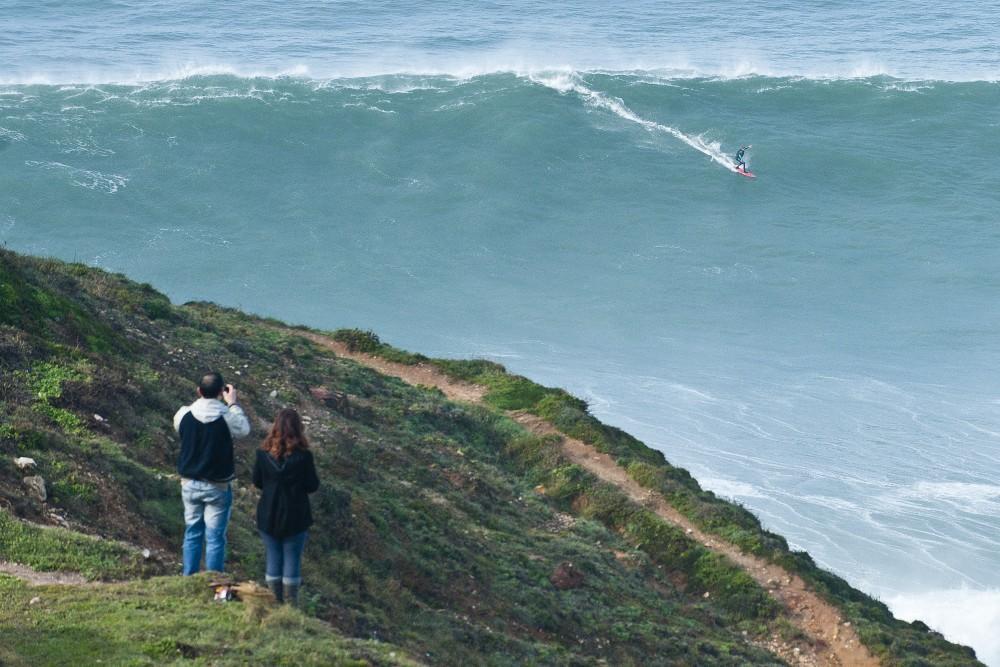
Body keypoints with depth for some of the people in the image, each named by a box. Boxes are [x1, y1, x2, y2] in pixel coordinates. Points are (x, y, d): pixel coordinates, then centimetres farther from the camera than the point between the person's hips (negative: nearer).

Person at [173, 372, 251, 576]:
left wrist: (200, 400, 11)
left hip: (189, 485, 3)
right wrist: (233, 403, 8)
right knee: (215, 537, 3)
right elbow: (244, 429, 3)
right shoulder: (227, 417, -18)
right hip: (217, 488, -3)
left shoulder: (184, 414, -9)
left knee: (192, 533, 15)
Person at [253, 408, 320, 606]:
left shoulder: (264, 453, -9)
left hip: (268, 517, 2)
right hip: (296, 518, -2)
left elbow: (257, 482, 2)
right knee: (292, 560, 7)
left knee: (273, 558, 13)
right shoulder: (303, 456, -16)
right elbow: (312, 486, -7)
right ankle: (291, 605, 12)